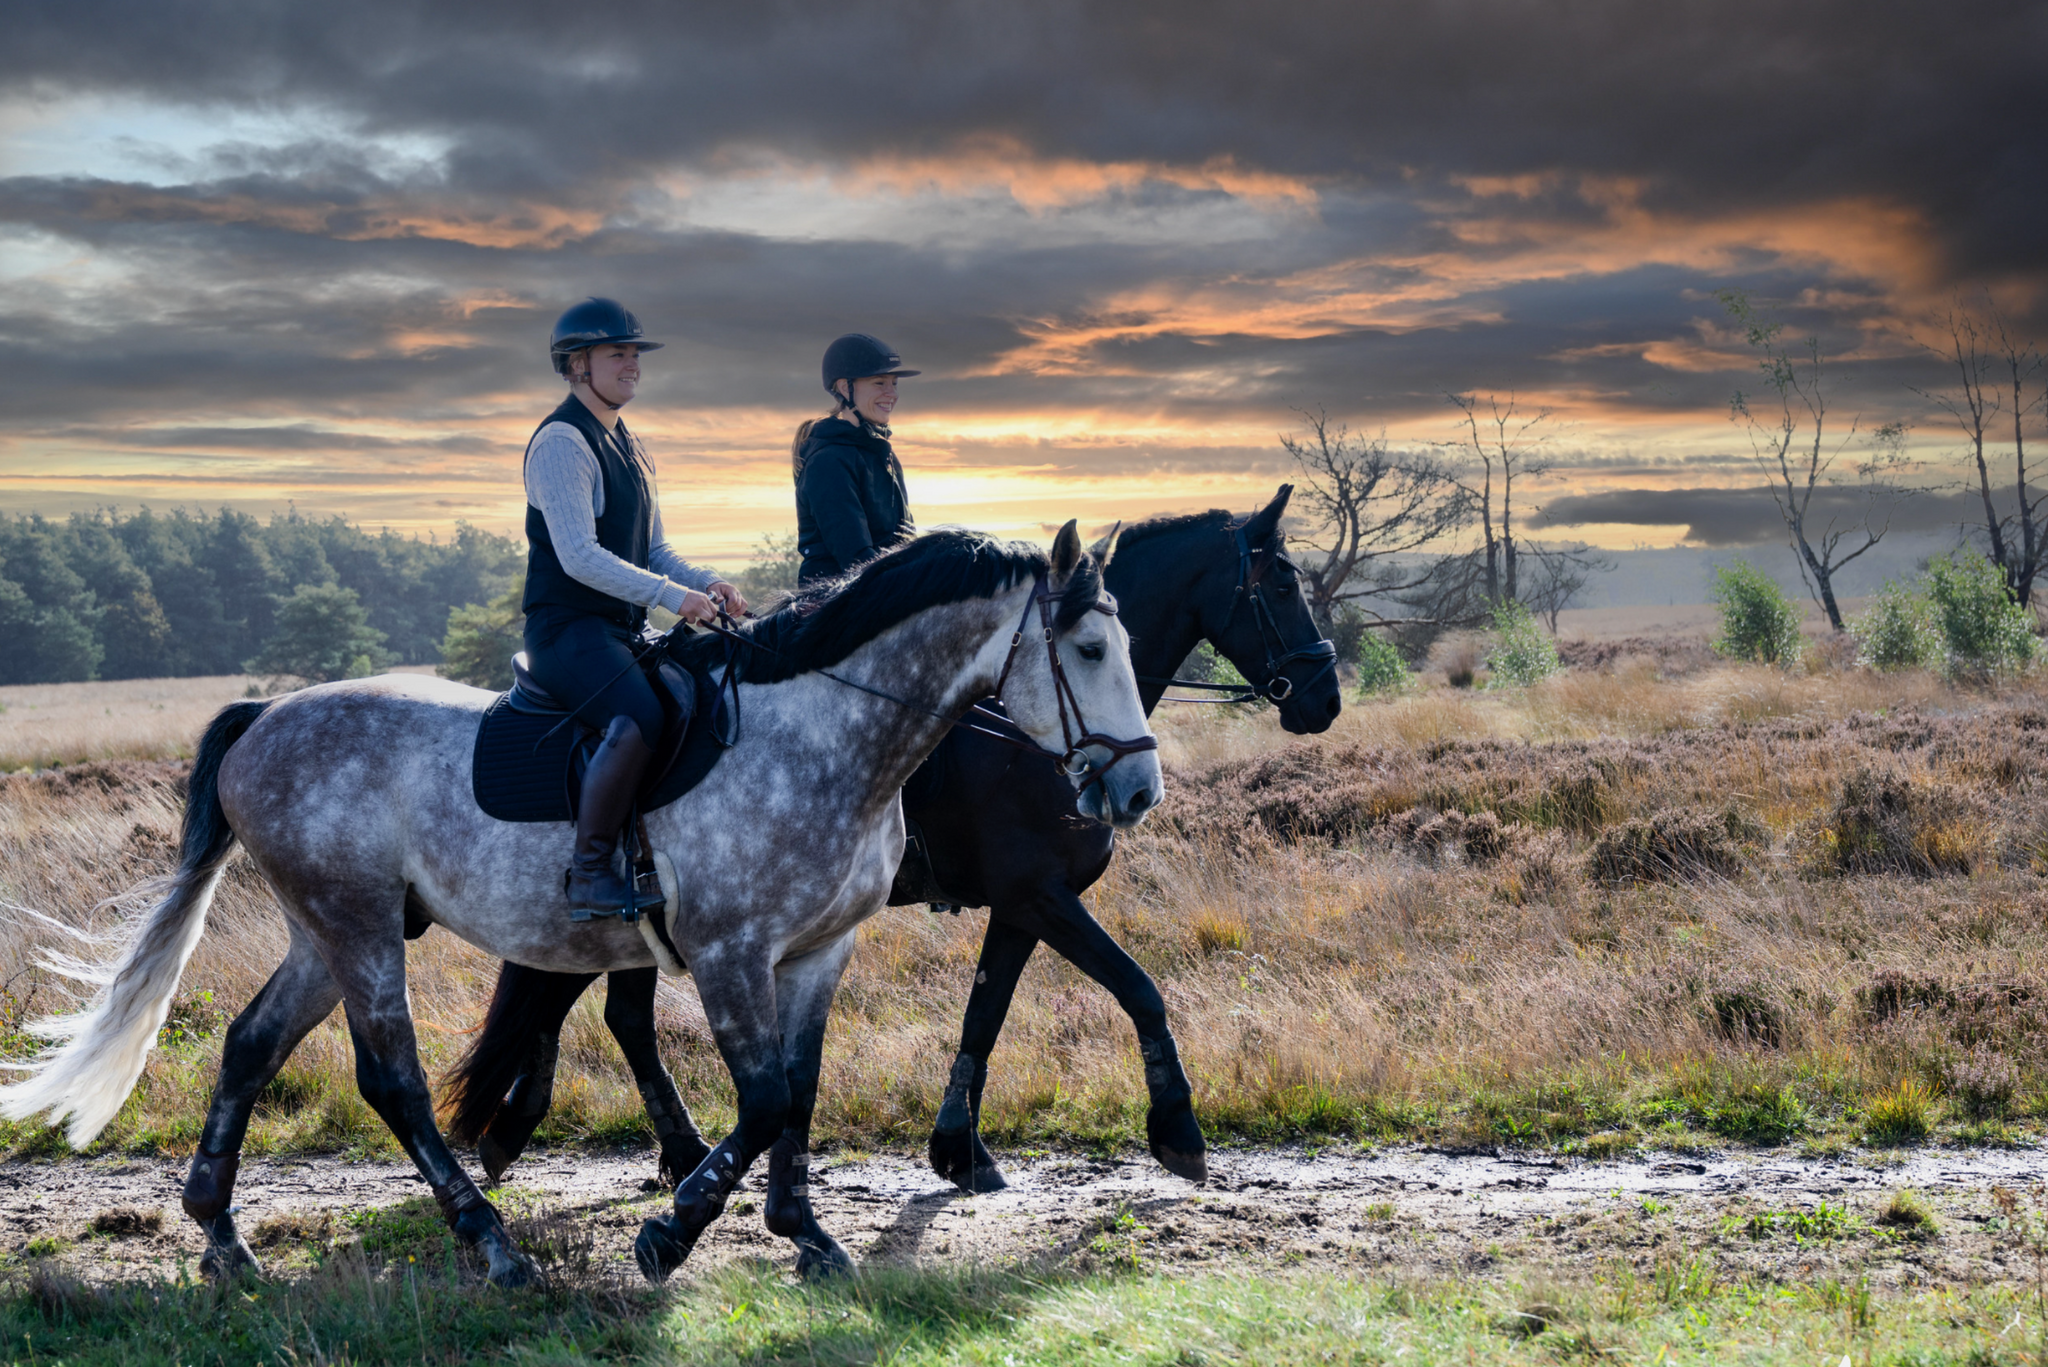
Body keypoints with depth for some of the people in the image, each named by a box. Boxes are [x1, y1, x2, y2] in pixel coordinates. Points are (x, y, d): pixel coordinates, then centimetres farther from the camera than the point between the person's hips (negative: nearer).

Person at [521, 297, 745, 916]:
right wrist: (672, 595, -26)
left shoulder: (626, 446, 19)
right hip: (567, 628, -10)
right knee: (639, 718, -34)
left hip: (621, 631, 10)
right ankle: (589, 871, -28)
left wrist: (708, 585, 1)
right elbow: (578, 556, -21)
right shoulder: (562, 441, -10)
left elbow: (654, 551, 21)